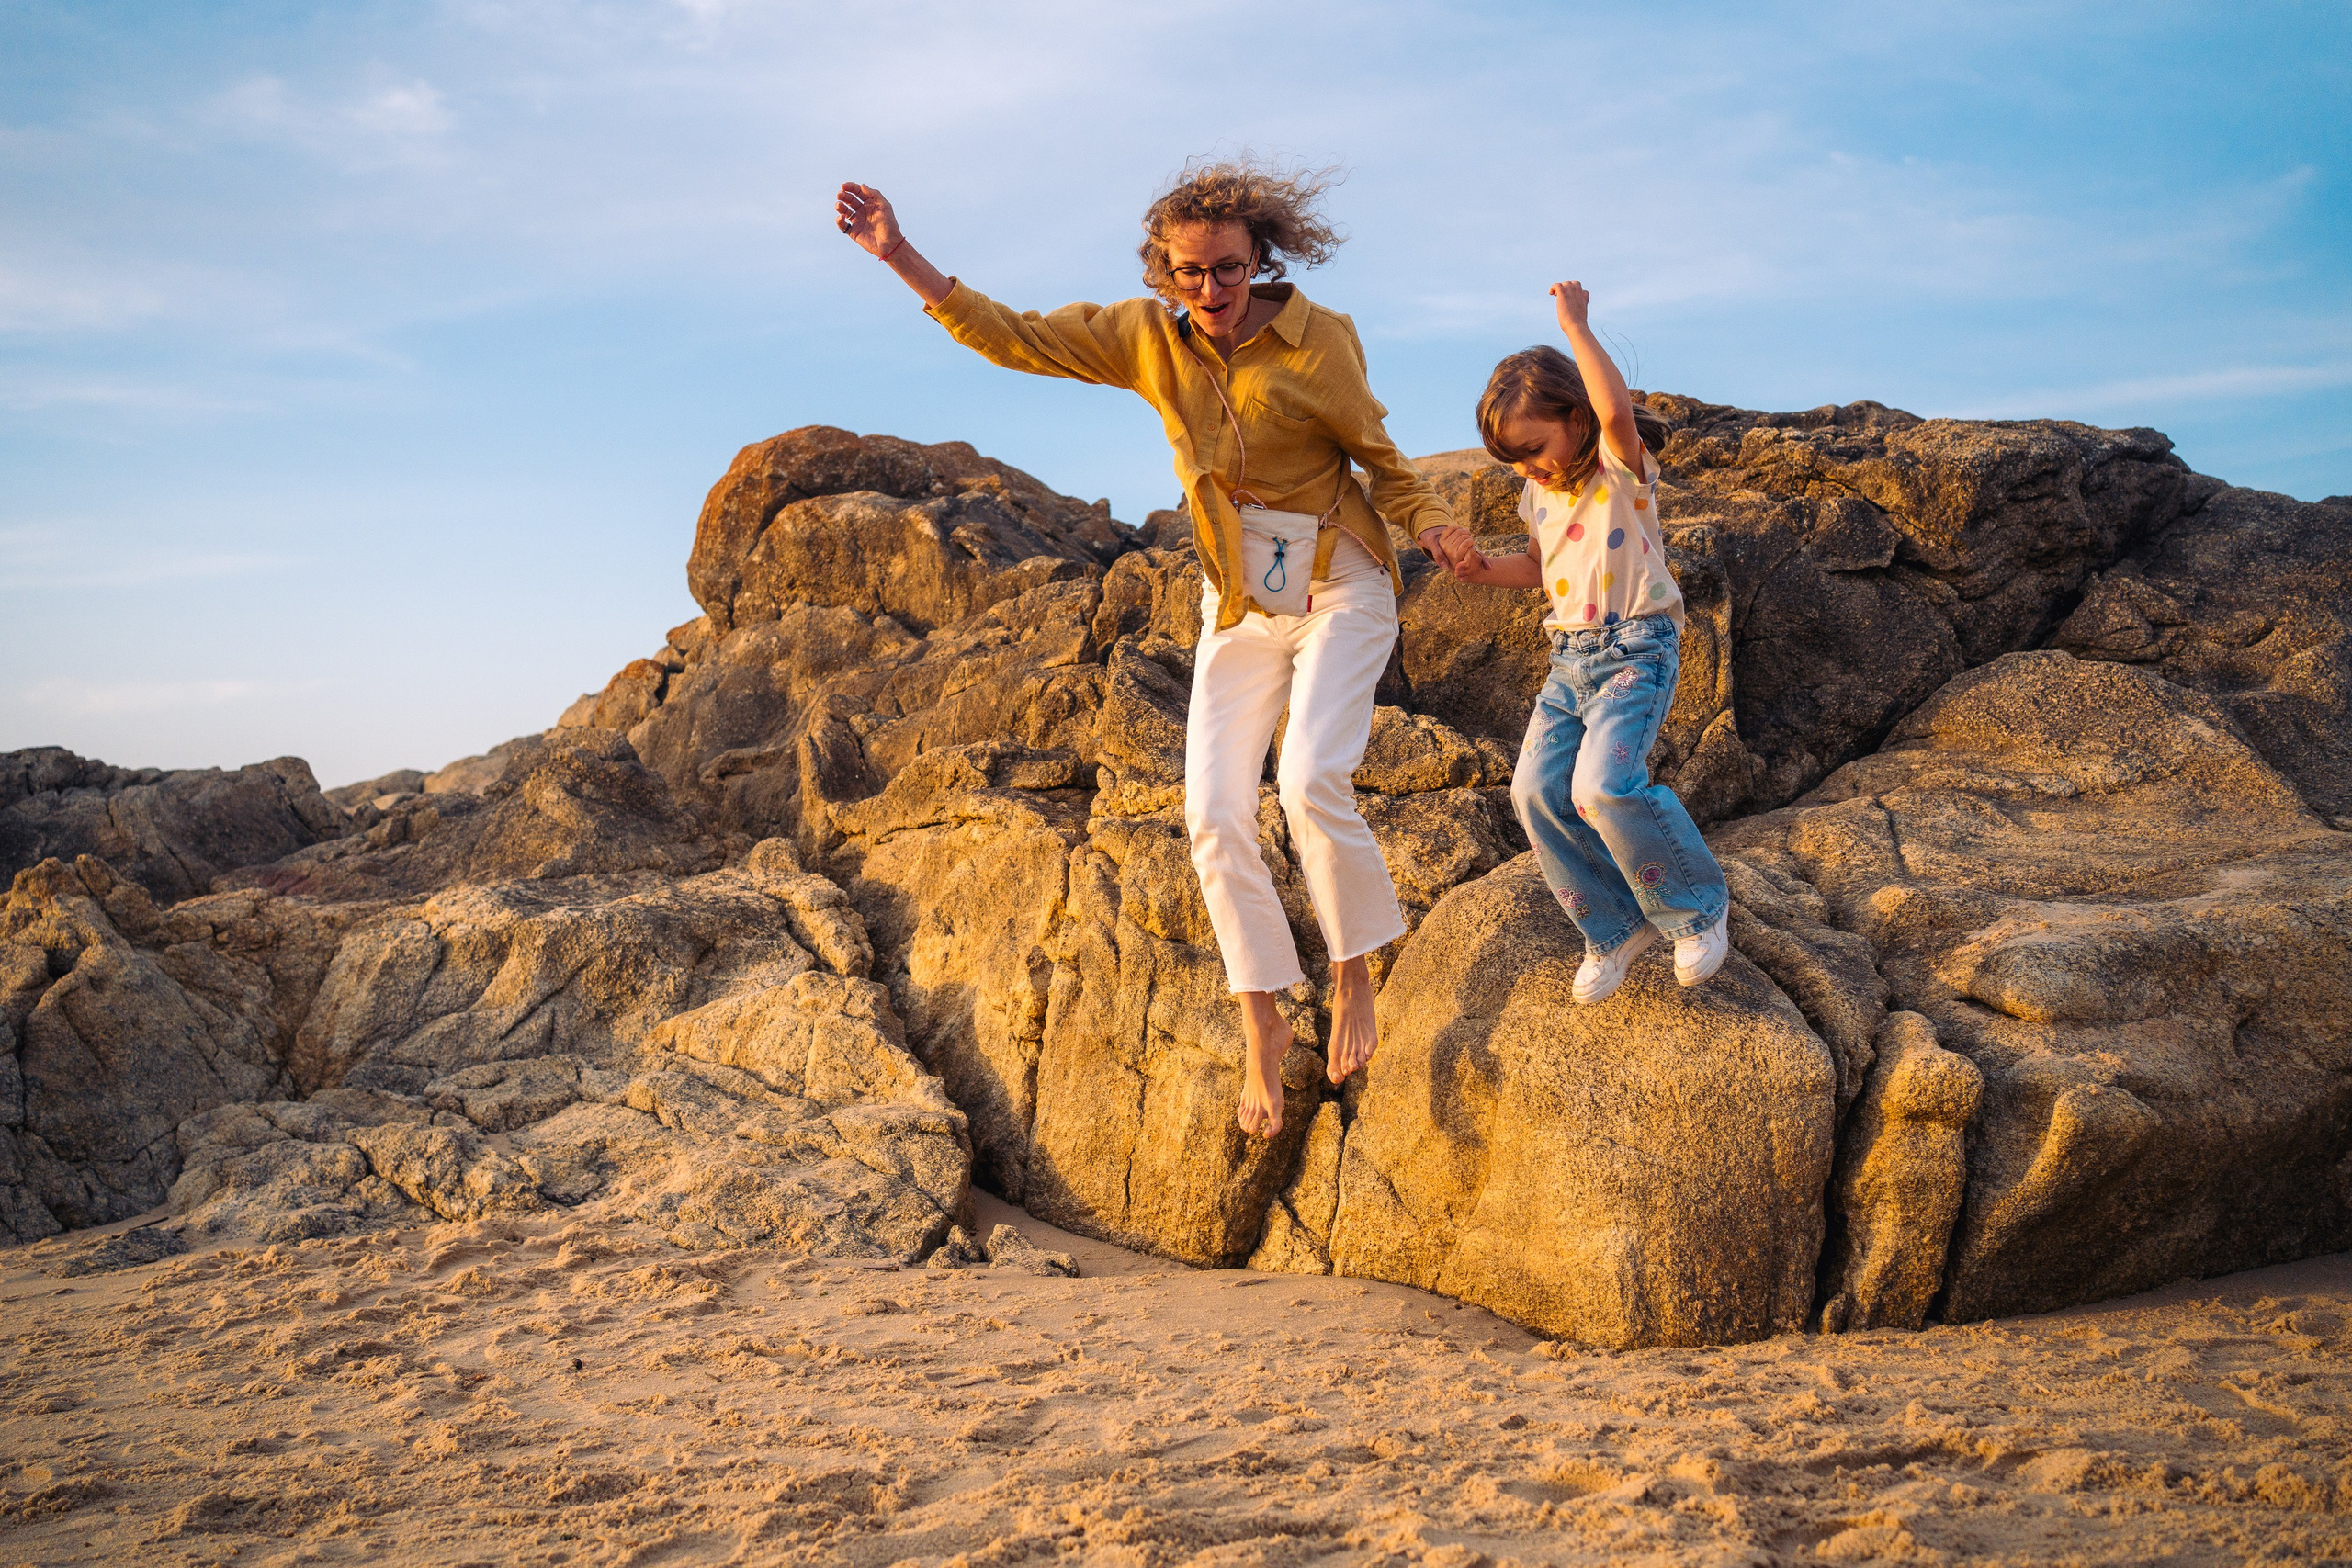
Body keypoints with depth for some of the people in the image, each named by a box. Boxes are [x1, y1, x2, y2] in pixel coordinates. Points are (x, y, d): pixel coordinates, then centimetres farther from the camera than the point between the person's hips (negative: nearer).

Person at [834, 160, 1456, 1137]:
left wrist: (1435, 526, -21)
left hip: (1339, 586, -4)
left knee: (1310, 783, -25)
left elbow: (1381, 460, -1)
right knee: (1213, 810, -8)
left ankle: (1352, 976, -1)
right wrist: (900, 256, -9)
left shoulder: (1317, 340, -12)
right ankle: (1262, 1029, 6)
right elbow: (1010, 337, -2)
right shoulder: (1148, 339, -3)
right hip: (1239, 604, 4)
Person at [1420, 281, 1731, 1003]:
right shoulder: (1541, 491, 12)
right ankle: (1616, 926, 9)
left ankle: (1695, 909, -3)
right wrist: (1481, 566, 9)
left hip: (1637, 649, -8)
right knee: (1538, 789, -7)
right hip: (1571, 656, 8)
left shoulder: (1622, 464, -11)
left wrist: (1575, 323, -28)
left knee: (1605, 785, -26)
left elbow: (1616, 409, -35)